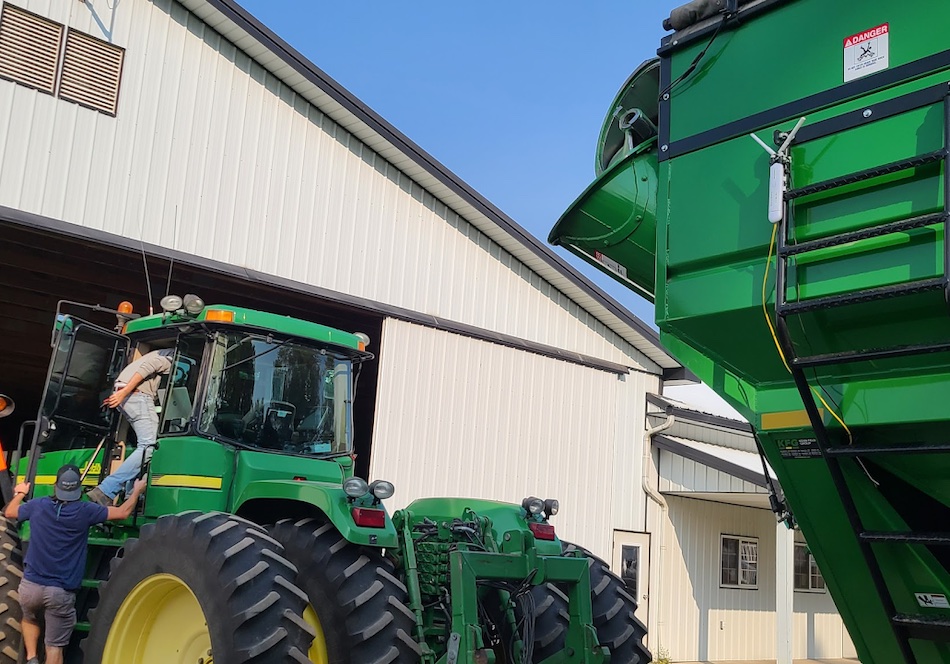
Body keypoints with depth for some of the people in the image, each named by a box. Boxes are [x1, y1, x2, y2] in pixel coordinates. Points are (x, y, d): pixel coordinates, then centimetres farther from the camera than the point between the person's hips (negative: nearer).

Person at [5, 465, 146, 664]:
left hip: (30, 585, 3)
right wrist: (137, 490, 14)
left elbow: (9, 512, 22)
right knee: (54, 646, 4)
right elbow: (123, 513, -3)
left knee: (30, 619, 34)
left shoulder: (38, 506, 0)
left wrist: (19, 493, 41)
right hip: (60, 592, -3)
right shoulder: (84, 511, -8)